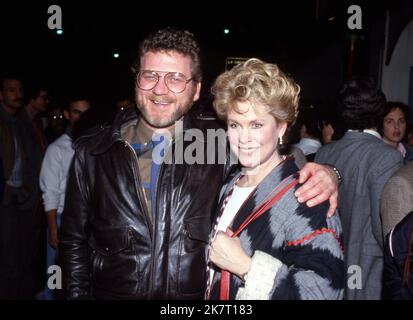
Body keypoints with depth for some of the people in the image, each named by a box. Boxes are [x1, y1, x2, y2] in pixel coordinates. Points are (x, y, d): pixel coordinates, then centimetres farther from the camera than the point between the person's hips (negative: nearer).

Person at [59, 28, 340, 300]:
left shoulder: (217, 145, -10)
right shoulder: (93, 151, -7)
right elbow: (74, 241, 1)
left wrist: (321, 173, -20)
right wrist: (78, 293, -5)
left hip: (197, 291, 0)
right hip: (110, 291, 1)